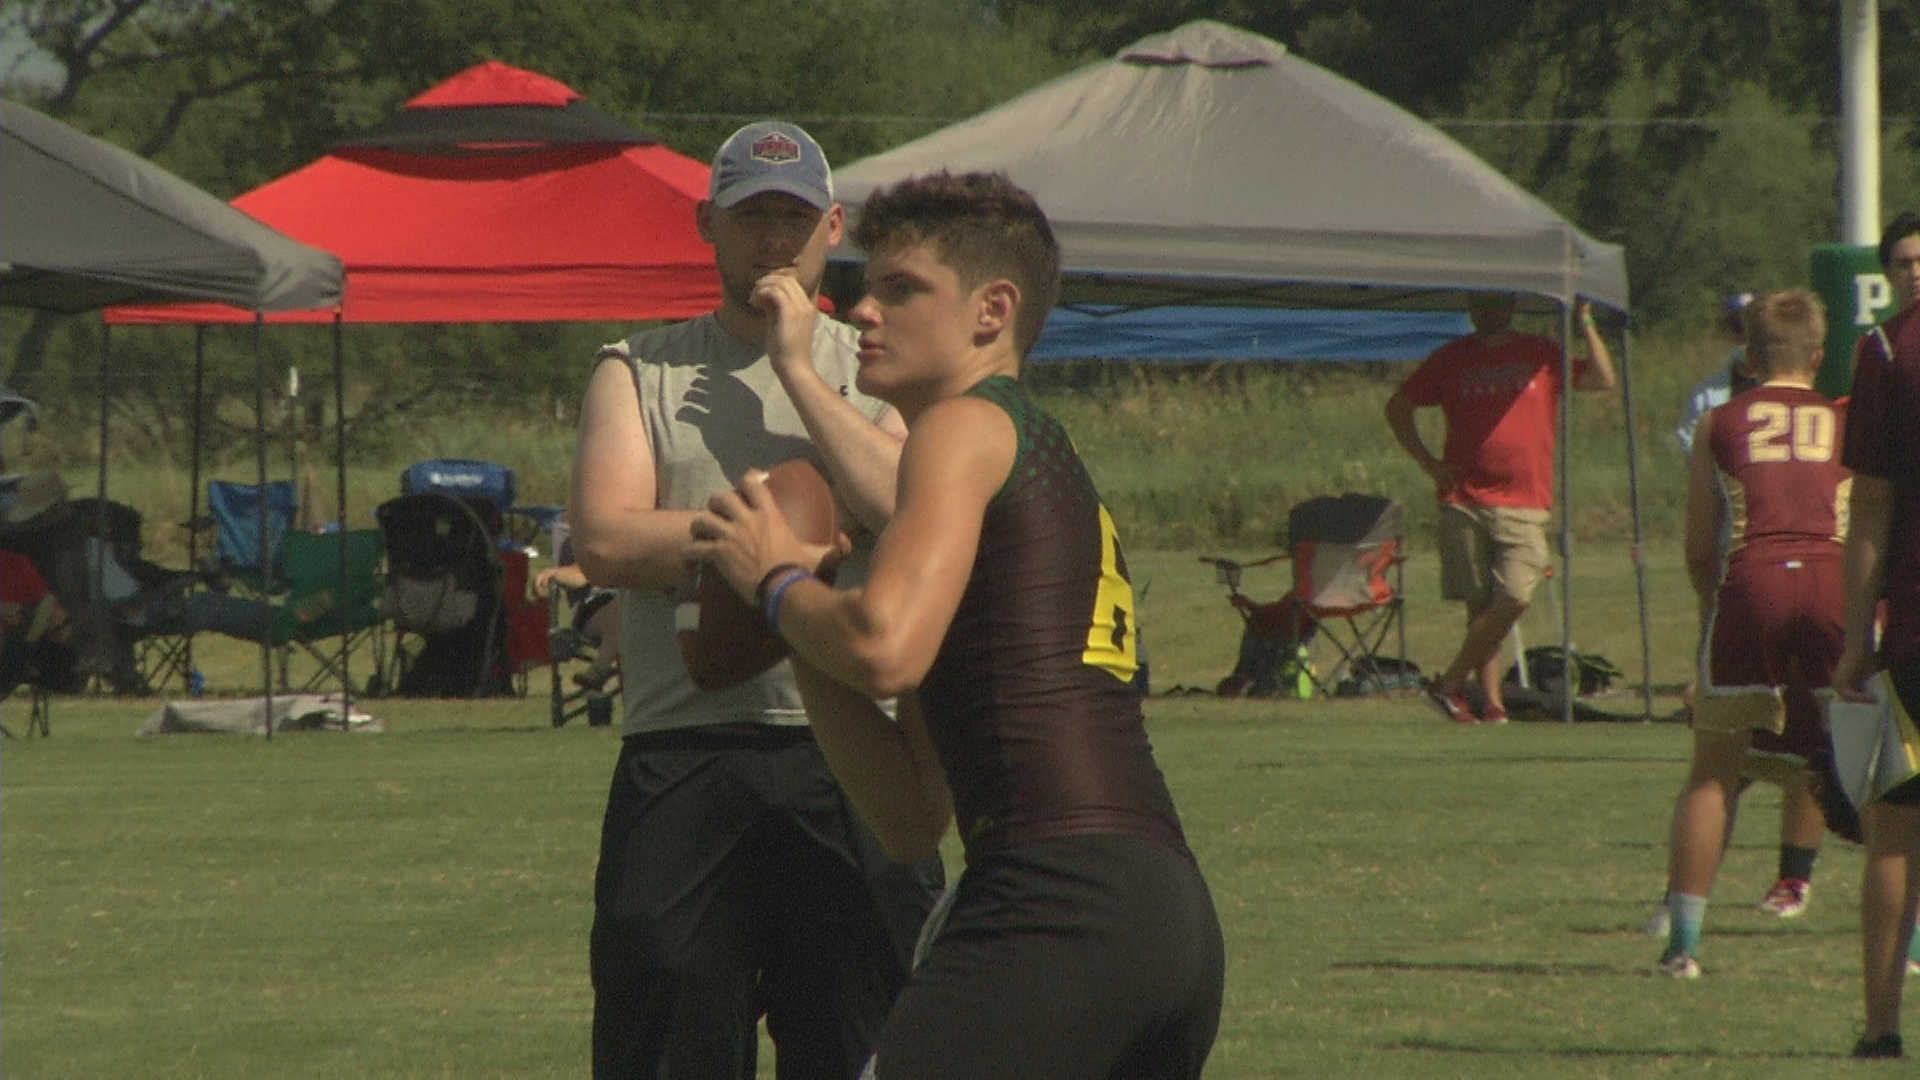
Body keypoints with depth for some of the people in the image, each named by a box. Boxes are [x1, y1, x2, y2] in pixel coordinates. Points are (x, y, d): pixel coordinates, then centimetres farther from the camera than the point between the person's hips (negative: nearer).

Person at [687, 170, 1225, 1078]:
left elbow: (886, 648, -16)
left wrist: (774, 582, 3)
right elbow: (913, 820, 25)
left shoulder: (968, 427, 2)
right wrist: (801, 619, 17)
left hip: (1055, 900, -10)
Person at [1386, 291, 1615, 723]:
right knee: (1480, 605, 0)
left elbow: (1603, 379, 2)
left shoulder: (1540, 355, 9)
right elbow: (1397, 407, 18)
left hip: (1525, 506, 0)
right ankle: (1492, 703, 6)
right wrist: (1428, 463, 7)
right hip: (1465, 503, 0)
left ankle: (1450, 683, -5)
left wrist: (1585, 324, -5)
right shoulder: (1451, 359, 10)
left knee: (1514, 599, -15)